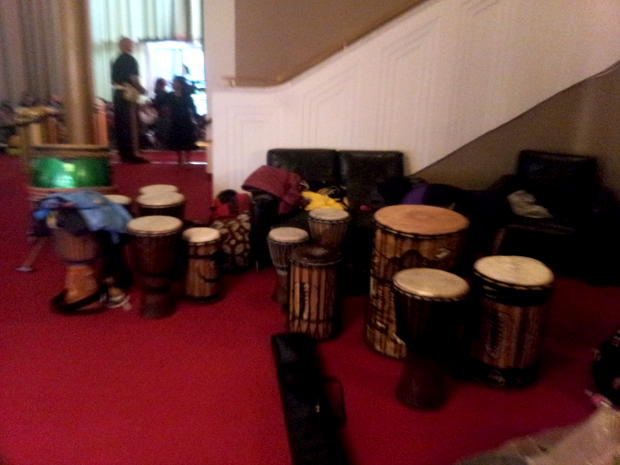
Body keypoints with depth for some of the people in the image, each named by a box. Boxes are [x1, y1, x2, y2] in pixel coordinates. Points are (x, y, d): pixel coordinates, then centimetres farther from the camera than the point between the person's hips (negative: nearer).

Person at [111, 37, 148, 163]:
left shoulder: (117, 60, 15)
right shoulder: (130, 59, -8)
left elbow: (114, 79, 15)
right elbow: (133, 79, -16)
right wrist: (142, 90, -6)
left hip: (118, 93, 8)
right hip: (128, 94, -8)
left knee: (120, 125, 8)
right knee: (130, 125, -5)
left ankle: (123, 153, 12)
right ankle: (130, 154, -5)